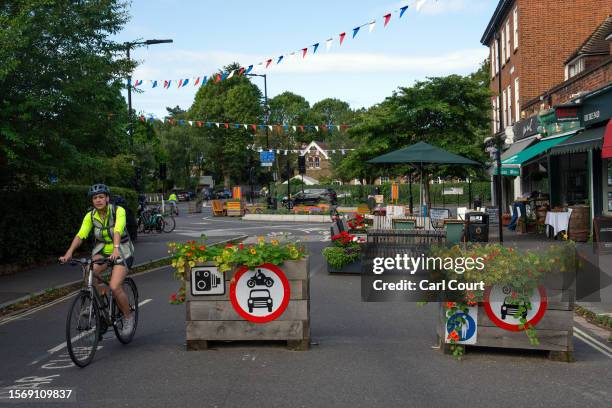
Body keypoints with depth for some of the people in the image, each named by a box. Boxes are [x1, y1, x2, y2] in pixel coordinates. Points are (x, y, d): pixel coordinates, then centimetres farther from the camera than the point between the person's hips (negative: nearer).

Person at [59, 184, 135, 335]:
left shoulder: (118, 211, -19)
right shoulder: (90, 216, -7)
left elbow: (118, 231, -35)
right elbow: (80, 235, -18)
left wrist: (116, 249, -52)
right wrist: (68, 253, -34)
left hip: (122, 251, -4)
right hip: (102, 250, 4)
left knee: (115, 287, -21)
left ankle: (128, 317, 5)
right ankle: (102, 295, 1)